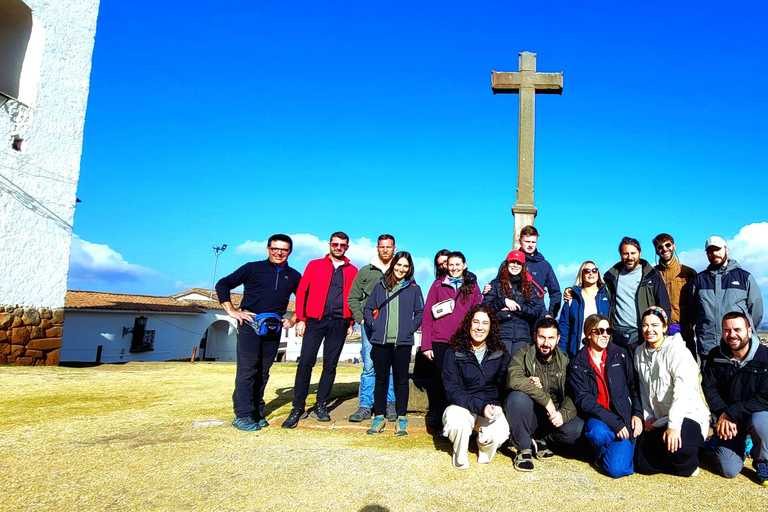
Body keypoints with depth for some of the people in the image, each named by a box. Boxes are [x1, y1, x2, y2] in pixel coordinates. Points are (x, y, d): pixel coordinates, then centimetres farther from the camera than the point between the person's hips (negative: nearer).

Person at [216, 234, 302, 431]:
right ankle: (243, 415, -1)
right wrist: (232, 311, -5)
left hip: (274, 328, 3)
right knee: (247, 370, -6)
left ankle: (257, 412, 17)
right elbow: (223, 285, 3)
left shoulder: (293, 276, 13)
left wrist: (293, 319, 9)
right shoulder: (254, 268, 4)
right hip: (250, 324, -3)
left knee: (263, 371, 8)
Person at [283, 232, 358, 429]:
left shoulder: (352, 271, 13)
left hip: (339, 323, 2)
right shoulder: (315, 265, 10)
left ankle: (321, 405, 17)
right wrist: (300, 319, -1)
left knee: (330, 364, 5)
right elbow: (301, 292, 6)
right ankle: (298, 407, 1)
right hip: (315, 320, -1)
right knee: (305, 362, -7)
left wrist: (351, 322, 5)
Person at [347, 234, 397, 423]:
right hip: (370, 325, 0)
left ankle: (391, 404, 12)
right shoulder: (366, 271, 10)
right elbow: (353, 298, 12)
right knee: (369, 366, 0)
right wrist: (361, 319, 1)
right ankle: (365, 406, 6)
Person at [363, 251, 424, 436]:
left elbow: (420, 313, 7)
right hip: (380, 341, 1)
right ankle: (379, 417, 17)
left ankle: (401, 419, 13)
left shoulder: (414, 288, 7)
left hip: (403, 341, -1)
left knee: (401, 380, 3)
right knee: (381, 379, 7)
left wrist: (411, 327, -5)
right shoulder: (380, 287, 10)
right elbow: (368, 309, 14)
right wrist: (373, 324, -1)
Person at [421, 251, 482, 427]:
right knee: (441, 378, 3)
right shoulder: (438, 286, 8)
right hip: (440, 342, 0)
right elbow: (428, 315, 3)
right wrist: (426, 345, -5)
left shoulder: (473, 287, 12)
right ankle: (437, 414, 18)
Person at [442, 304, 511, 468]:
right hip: (462, 407, -1)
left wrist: (496, 406, -17)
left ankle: (484, 451, 10)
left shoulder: (500, 353, 2)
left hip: (491, 408, 2)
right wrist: (480, 407, -26)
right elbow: (452, 391, -13)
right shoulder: (455, 353, -6)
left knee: (499, 434, -29)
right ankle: (460, 454, 1)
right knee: (457, 420, -35)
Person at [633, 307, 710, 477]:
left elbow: (683, 390, -24)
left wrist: (673, 425, -32)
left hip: (687, 415, -6)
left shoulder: (677, 350, -13)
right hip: (657, 420, 6)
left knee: (678, 450, -35)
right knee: (642, 464, -8)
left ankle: (686, 464, 2)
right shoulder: (640, 353, 9)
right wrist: (647, 416, 2)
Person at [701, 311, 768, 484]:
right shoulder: (715, 356, -4)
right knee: (729, 471, -10)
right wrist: (723, 415, -21)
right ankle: (741, 446, 25)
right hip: (726, 419, 2)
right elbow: (709, 389, -5)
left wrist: (731, 413, -24)